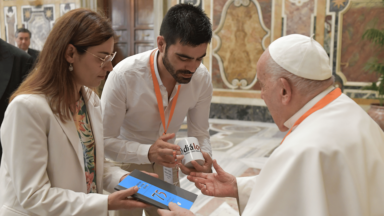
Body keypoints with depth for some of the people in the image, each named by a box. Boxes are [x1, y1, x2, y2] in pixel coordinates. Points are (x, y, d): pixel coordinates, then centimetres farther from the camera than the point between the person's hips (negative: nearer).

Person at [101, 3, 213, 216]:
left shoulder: (202, 78, -18)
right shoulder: (124, 76, -30)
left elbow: (199, 133, -8)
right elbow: (105, 141, -24)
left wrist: (203, 157, -31)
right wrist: (149, 152, -41)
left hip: (165, 164, 4)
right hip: (126, 165, -3)